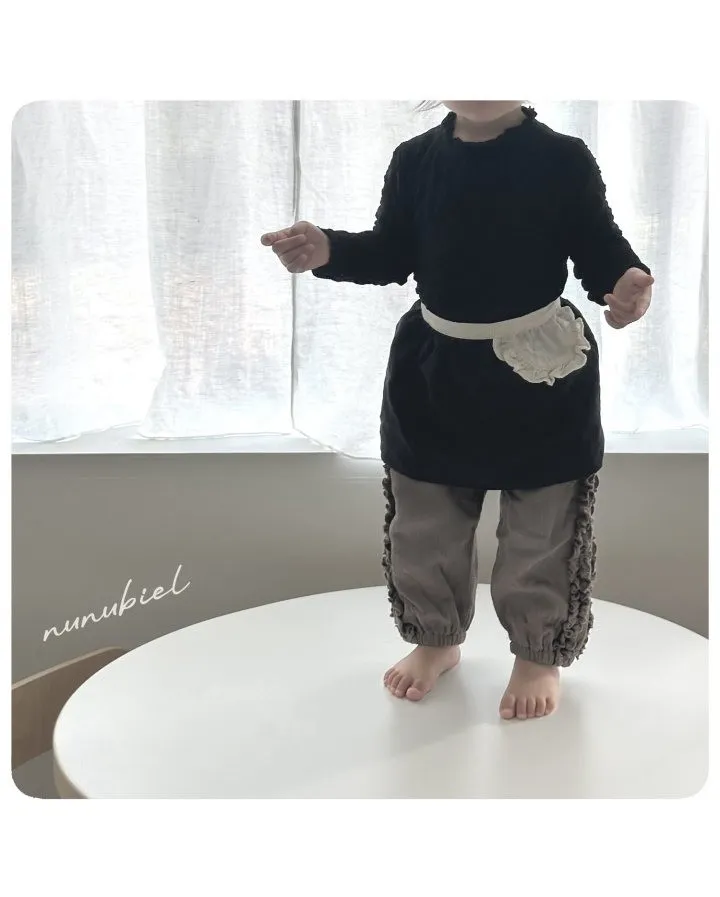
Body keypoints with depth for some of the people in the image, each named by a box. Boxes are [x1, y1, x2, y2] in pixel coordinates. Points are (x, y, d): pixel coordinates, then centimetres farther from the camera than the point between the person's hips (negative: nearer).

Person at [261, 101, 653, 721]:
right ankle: (436, 639, 38)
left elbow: (601, 250, -7)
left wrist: (627, 282, -29)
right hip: (433, 372, 4)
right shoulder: (415, 159, 0)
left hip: (543, 372, -3)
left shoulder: (563, 160, -10)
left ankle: (540, 656, 31)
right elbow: (391, 254, 5)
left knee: (540, 530, 9)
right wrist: (327, 251, -12)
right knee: (422, 524, 15)